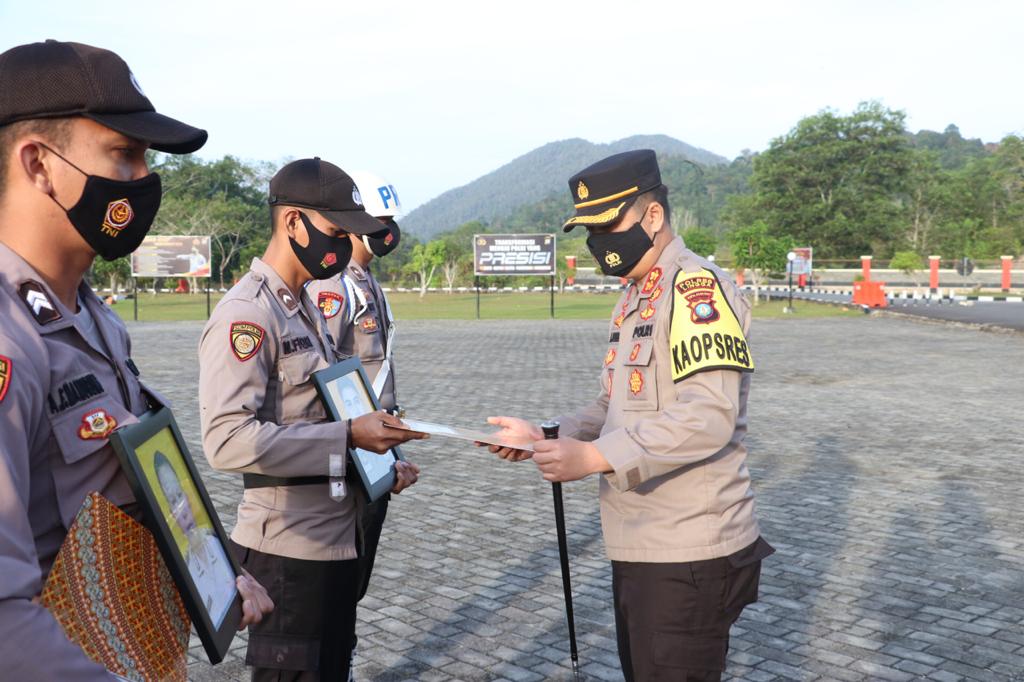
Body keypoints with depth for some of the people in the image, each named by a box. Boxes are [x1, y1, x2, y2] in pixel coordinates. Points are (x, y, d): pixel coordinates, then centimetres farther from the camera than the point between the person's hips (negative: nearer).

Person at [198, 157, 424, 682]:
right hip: (288, 552, -9)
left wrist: (378, 462, 8)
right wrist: (348, 436, -25)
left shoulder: (308, 307, 14)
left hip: (336, 537, 9)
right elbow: (228, 439, -27)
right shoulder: (246, 313, -18)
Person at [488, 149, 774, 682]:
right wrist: (544, 438, 7)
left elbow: (709, 416, -26)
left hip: (688, 555, -9)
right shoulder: (631, 300, 15)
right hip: (638, 548, 9)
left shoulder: (696, 286, -15)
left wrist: (596, 457, -28)